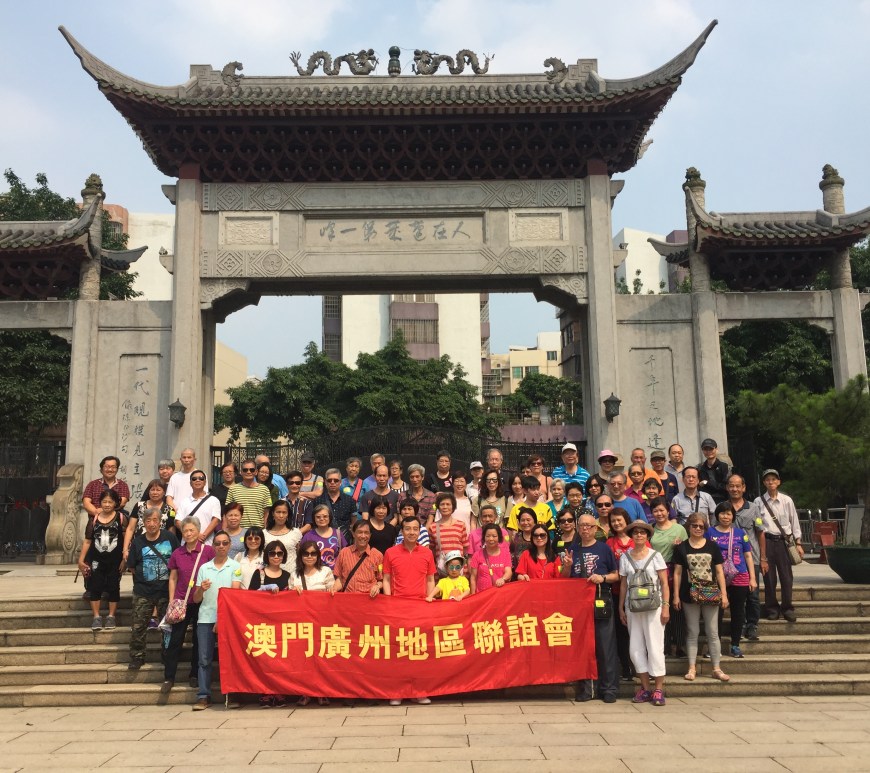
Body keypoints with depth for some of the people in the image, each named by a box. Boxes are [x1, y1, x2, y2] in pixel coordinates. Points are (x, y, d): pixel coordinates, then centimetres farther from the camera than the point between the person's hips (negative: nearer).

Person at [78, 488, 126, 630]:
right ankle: (96, 617, 11)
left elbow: (126, 540, -6)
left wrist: (125, 559, -11)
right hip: (96, 560, 2)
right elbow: (87, 541, 6)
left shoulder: (121, 518, -5)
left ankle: (111, 617, 17)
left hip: (114, 560, -2)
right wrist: (81, 560, 4)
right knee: (95, 588, 2)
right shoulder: (94, 519, 2)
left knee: (113, 587, 6)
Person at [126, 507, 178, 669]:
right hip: (143, 592, 1)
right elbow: (131, 567, 9)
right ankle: (136, 657, 17)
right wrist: (143, 578, 4)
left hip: (166, 590, -1)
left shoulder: (170, 538, -5)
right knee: (138, 626, 2)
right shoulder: (138, 542, -1)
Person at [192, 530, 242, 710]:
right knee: (204, 659, 0)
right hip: (205, 618, 2)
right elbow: (196, 599, 12)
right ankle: (203, 696, 5)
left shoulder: (235, 567, 5)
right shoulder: (204, 568, 13)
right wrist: (201, 589, -11)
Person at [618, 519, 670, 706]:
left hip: (653, 606, -3)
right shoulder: (625, 557, 6)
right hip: (632, 607, 3)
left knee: (655, 646, -3)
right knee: (636, 647, 4)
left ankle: (658, 689, 4)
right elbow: (623, 584, 10)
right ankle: (645, 687, 15)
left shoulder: (655, 555, 0)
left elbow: (664, 583, -1)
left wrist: (666, 606, -9)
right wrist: (621, 608, 8)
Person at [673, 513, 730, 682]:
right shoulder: (682, 548, 2)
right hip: (690, 596, 0)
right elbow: (677, 573, 3)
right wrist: (676, 596, -1)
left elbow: (719, 572, 6)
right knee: (692, 632, 7)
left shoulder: (712, 546, 4)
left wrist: (724, 594, 1)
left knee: (713, 632, 4)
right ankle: (692, 668, 13)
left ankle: (716, 668, 11)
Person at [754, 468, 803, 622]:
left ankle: (787, 608, 17)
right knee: (769, 576, 4)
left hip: (784, 540, 1)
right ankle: (772, 608, 18)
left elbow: (794, 522, 7)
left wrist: (798, 543, 5)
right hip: (766, 541, -1)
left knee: (786, 576, 2)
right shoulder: (758, 502, 0)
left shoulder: (787, 500, 3)